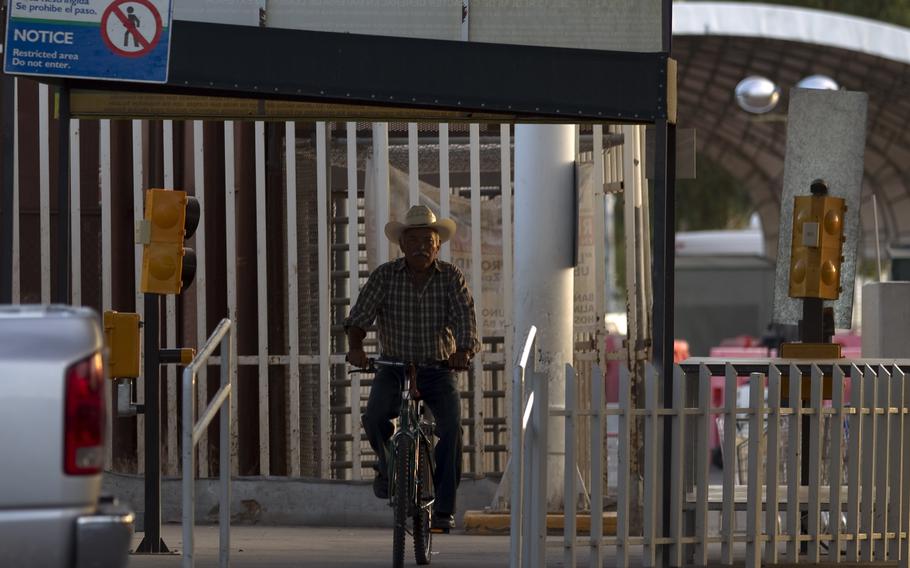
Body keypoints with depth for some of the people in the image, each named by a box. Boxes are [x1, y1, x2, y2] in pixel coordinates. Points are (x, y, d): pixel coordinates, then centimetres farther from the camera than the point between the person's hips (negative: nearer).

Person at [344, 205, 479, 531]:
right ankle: (388, 464, 10)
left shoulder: (451, 278, -3)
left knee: (451, 425, -23)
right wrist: (355, 346, -30)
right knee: (374, 418, -26)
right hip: (394, 367, 0)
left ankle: (444, 507, -17)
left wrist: (464, 351, -34)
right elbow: (360, 315, -9)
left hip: (438, 369, 0)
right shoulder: (385, 276, -3)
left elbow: (464, 317, -14)